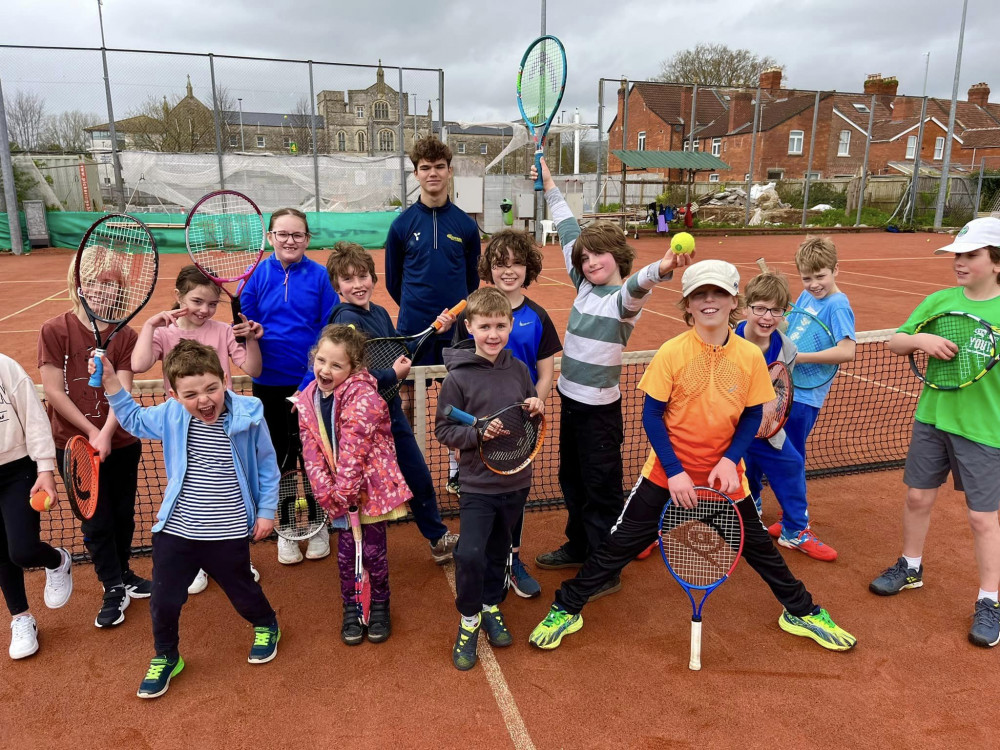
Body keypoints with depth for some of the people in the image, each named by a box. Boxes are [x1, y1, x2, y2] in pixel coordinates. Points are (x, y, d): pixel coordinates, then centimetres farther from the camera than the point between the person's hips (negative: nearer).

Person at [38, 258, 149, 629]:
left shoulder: (125, 336, -5)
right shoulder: (54, 330, -9)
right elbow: (53, 391, -11)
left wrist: (106, 434, -24)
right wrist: (91, 432, -14)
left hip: (121, 444, 2)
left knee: (123, 515, 15)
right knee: (95, 521, 8)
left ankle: (122, 575, 37)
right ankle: (114, 589, 24)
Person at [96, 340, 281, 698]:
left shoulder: (248, 416, -17)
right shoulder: (169, 415, -8)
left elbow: (267, 465, -4)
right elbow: (134, 419, 15)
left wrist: (266, 510, -2)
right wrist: (110, 380, 3)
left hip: (229, 534, -2)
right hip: (175, 532, 3)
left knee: (242, 591, 19)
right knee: (164, 601, 12)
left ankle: (266, 627, 50)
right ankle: (165, 658, 40)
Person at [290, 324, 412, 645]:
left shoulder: (363, 397, -20)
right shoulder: (307, 401, 0)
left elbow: (353, 449, -22)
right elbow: (312, 452, -3)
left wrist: (344, 492, -20)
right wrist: (328, 493, -11)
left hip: (372, 485, -4)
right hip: (340, 492, 5)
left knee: (373, 550, 5)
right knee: (346, 552, 11)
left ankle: (379, 606, 31)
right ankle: (350, 609, 34)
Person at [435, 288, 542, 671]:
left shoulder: (519, 370, 1)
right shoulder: (458, 377, -13)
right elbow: (443, 429, -9)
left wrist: (536, 410, -8)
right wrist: (478, 432, -25)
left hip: (516, 481, 4)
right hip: (478, 484, -4)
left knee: (499, 551, 18)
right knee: (469, 554, -12)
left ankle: (491, 606, 42)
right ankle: (469, 619, 14)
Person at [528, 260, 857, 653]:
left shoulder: (750, 356, -7)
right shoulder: (671, 352, -15)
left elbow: (752, 415, 2)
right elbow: (651, 415, -10)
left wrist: (730, 460, -13)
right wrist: (675, 472, -16)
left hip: (725, 475, 2)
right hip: (668, 474, -2)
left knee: (759, 545, 17)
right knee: (621, 543, 3)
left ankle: (801, 612, 42)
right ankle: (565, 610, 18)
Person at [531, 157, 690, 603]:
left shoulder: (625, 297, -14)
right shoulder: (585, 287, 6)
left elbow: (638, 283, -39)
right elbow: (569, 234, 15)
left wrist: (662, 269, -62)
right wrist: (550, 187, 22)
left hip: (599, 408, -8)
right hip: (570, 400, 8)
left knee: (601, 489, 2)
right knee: (572, 480, 20)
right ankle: (579, 547, 39)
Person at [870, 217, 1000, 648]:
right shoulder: (939, 301, 0)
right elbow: (894, 343, 2)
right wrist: (920, 339, -16)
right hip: (931, 419, 4)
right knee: (918, 497, 15)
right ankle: (910, 568, 38)